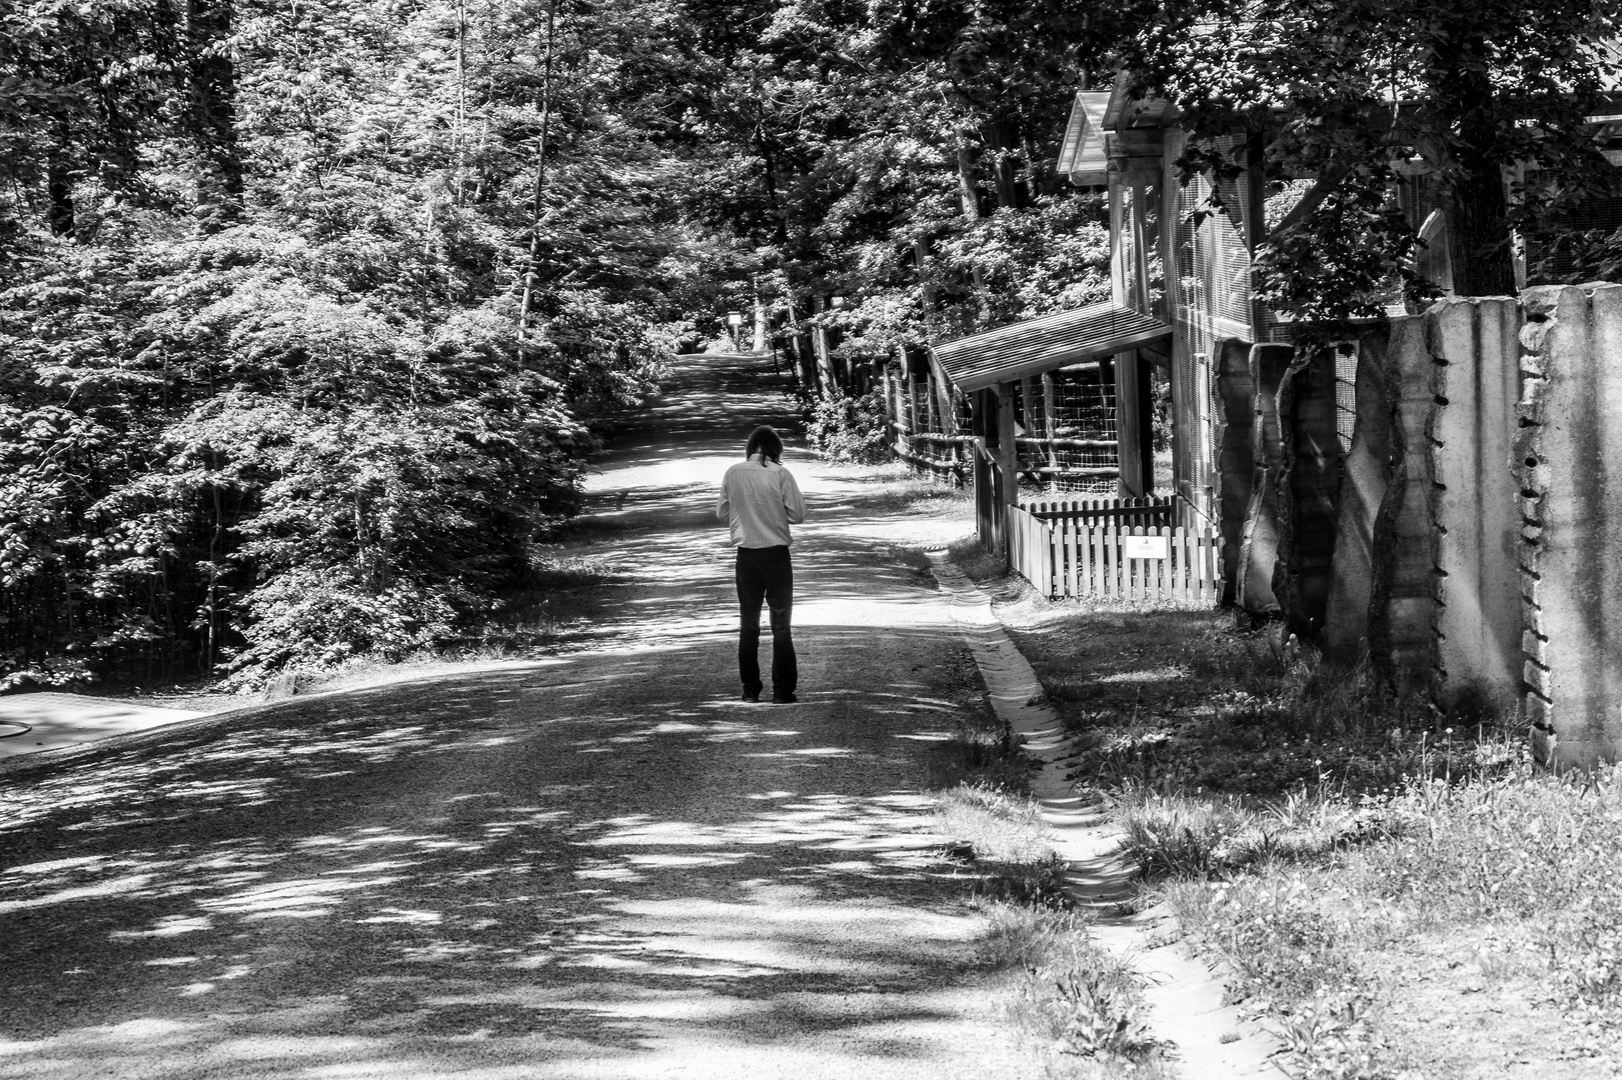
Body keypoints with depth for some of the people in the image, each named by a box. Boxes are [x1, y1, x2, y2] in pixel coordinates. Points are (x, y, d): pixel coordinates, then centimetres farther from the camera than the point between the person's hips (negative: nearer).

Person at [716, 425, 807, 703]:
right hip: (776, 553, -2)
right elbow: (798, 514, -8)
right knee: (781, 624, 5)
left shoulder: (732, 474, -3)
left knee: (748, 624, 12)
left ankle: (750, 689, 12)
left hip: (746, 555, 2)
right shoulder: (780, 474, -10)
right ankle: (782, 690, 2)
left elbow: (721, 513, 6)